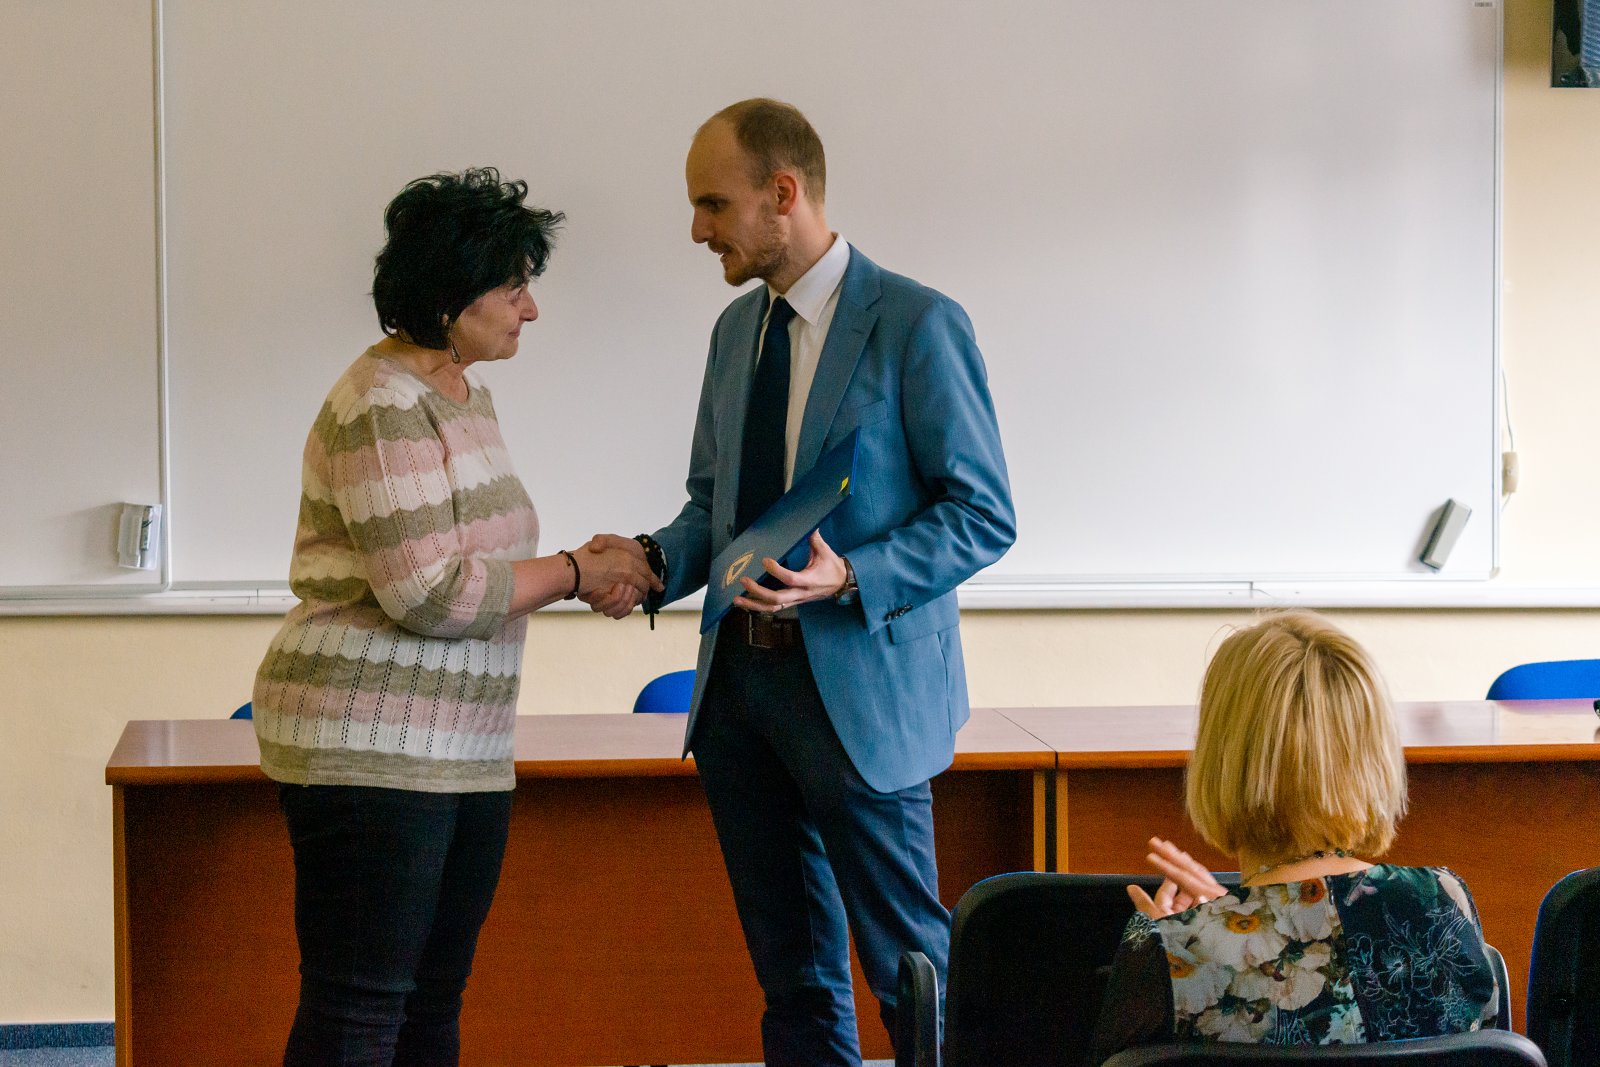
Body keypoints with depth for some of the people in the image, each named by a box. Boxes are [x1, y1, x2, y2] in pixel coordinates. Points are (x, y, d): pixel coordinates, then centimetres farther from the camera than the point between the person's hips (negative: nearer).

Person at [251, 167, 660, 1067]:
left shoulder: (464, 391, 15)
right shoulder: (383, 408, -15)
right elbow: (428, 593, -21)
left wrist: (582, 570, 6)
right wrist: (571, 575, -11)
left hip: (465, 754, 10)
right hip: (370, 747, -10)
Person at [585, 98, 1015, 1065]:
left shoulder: (918, 324, -10)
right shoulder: (738, 330, 13)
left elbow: (984, 515, -11)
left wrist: (850, 576, -24)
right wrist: (654, 560, -1)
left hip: (860, 688, -7)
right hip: (740, 678, 7)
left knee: (912, 966, -2)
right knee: (795, 975, 14)